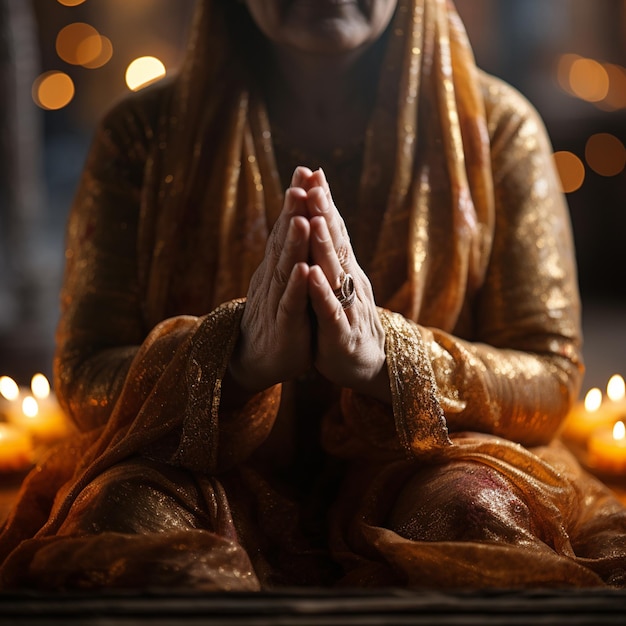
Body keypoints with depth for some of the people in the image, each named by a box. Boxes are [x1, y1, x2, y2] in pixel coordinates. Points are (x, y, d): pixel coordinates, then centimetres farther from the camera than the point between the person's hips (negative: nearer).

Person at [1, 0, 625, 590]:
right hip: (213, 471, 1)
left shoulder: (496, 127, 0)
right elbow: (82, 377, -4)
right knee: (125, 508, -30)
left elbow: (553, 378, -4)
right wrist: (239, 358, -27)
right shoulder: (144, 134, 0)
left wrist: (385, 357, -26)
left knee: (474, 505, -32)